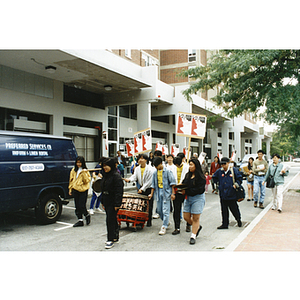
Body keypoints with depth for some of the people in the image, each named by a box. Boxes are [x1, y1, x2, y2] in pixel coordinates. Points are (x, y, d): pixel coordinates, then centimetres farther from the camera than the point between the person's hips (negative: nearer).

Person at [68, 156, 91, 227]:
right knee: (77, 207, 7)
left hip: (83, 190, -5)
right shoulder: (73, 170, 11)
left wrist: (84, 174, -23)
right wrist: (70, 189, 13)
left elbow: (87, 180, -10)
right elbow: (71, 180, 16)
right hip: (75, 190, 5)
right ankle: (80, 220, 16)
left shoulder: (85, 171, -2)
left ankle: (87, 215, 18)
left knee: (82, 206, -10)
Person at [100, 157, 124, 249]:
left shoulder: (116, 176, -15)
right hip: (107, 202, 9)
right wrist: (103, 202, 20)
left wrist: (117, 204, -22)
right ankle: (115, 238, 26)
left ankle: (111, 240, 1)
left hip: (113, 202, -9)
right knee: (112, 219, 16)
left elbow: (119, 191, -19)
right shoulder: (106, 175, 13)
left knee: (110, 220, -7)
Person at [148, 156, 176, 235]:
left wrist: (173, 193, -10)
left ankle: (164, 227, 2)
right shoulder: (155, 172, 8)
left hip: (166, 192, -6)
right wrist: (151, 194, 11)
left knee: (165, 211, -5)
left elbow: (172, 182, -6)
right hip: (158, 192, 6)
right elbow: (153, 184, 15)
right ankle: (166, 222, 33)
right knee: (159, 210, 11)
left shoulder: (167, 171, -8)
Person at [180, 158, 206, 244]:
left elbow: (199, 189, -19)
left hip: (198, 198, -7)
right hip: (188, 198, 7)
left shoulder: (201, 177, -13)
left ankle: (193, 236, 12)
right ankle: (198, 227, 34)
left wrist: (186, 191, -21)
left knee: (195, 218, 0)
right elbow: (183, 184, 13)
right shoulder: (187, 175, 8)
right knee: (186, 217, 8)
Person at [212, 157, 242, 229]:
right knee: (224, 210, 8)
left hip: (232, 194, -3)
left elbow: (240, 178, 4)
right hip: (223, 194, 3)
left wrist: (236, 184, -8)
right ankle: (225, 224, 17)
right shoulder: (219, 171, 4)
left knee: (234, 209, 6)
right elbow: (214, 178, 21)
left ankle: (238, 220, 32)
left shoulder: (233, 170, -5)